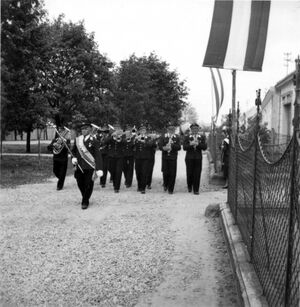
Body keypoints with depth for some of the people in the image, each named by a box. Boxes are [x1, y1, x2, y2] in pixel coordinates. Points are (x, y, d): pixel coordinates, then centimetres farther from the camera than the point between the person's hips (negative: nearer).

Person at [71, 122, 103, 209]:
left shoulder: (93, 141, -8)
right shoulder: (77, 139, 6)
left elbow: (97, 155, -13)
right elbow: (73, 150, 19)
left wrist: (99, 169, -22)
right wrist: (74, 157, -3)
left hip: (89, 167, -4)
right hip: (79, 166, 5)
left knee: (88, 185, 1)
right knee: (80, 184, 12)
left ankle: (85, 202, 16)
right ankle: (85, 198, 35)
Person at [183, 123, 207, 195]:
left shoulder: (202, 137, 9)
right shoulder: (186, 137, 7)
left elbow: (205, 147, -3)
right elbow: (184, 147, -5)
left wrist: (197, 144, -15)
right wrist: (191, 144, -20)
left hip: (198, 158, 0)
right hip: (189, 158, 0)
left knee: (197, 174, -3)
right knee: (189, 173, 1)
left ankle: (196, 190, 5)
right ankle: (189, 186, 28)